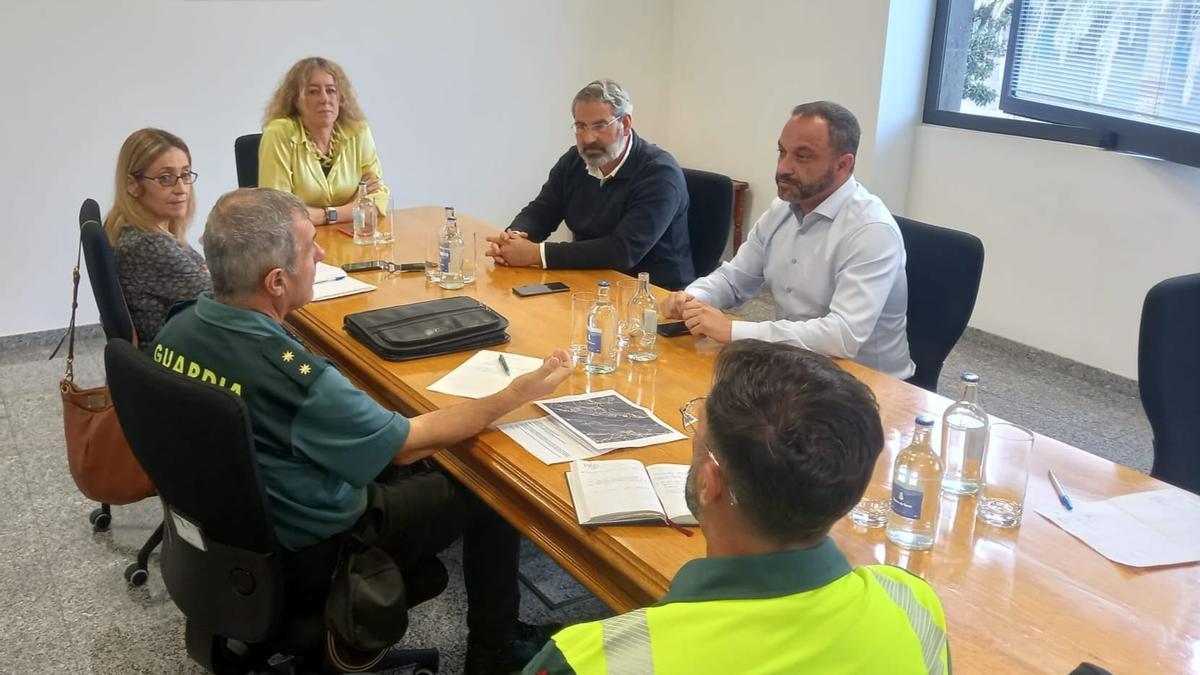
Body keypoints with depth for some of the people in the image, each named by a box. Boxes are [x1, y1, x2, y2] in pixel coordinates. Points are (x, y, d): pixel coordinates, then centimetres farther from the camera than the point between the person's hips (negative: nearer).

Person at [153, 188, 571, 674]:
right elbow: (410, 443, -22)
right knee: (488, 489, 8)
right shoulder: (294, 377, -37)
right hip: (306, 550, -7)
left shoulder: (177, 329, -13)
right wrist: (519, 393, -14)